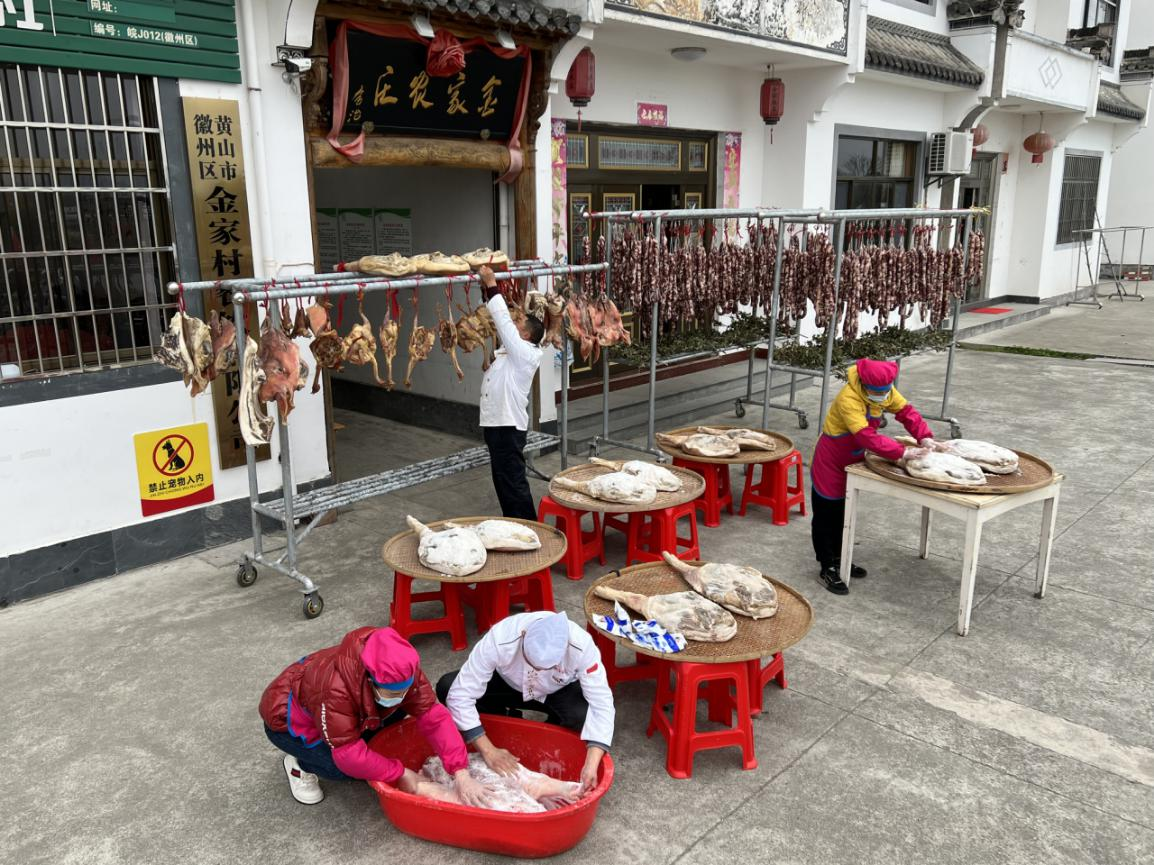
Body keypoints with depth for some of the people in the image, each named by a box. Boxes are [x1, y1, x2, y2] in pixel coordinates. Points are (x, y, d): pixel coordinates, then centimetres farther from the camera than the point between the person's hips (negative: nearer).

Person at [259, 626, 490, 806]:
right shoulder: (335, 689, -44)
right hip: (287, 721, -6)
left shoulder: (400, 673, -26)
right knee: (342, 767, -28)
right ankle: (300, 763, 2)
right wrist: (400, 774, -29)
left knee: (398, 712, -13)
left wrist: (461, 773, -32)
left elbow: (433, 716, -25)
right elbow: (348, 753, -37)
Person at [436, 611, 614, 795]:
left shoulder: (581, 647, -37)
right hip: (508, 683, 1)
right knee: (446, 687, -23)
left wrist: (591, 765, -43)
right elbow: (459, 695, -35)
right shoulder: (499, 640, -39)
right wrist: (488, 751, -37)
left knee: (585, 715, -34)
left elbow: (601, 704, -32)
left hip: (559, 691, -1)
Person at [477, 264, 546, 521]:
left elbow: (503, 322, -19)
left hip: (508, 426, -10)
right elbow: (501, 323, 15)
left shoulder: (526, 353, -14)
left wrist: (492, 285, -14)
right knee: (503, 481, 16)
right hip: (496, 422, 10)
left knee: (513, 483, -4)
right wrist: (486, 290, 6)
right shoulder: (512, 352, 11)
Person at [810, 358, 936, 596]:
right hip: (830, 463, -8)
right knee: (826, 515, 0)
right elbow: (867, 436, -39)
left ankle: (838, 559, 31)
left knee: (844, 512, 18)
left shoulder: (886, 391, -8)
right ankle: (827, 569, 6)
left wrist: (925, 436, -25)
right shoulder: (848, 399, -34)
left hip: (853, 459, 8)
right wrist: (902, 452, -43)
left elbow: (906, 411, -9)